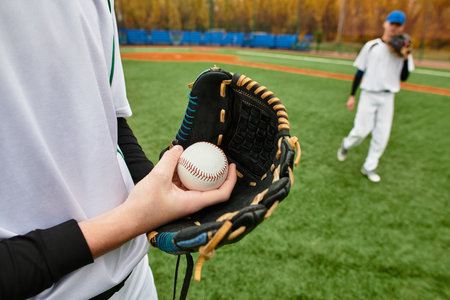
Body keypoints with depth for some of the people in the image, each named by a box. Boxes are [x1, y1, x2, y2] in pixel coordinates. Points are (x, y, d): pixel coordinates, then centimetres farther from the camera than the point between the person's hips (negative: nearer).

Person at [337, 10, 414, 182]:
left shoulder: (404, 50, 7)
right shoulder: (371, 46, 1)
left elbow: (404, 78, 2)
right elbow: (360, 72, 1)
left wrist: (405, 58, -12)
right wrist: (352, 95, -2)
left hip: (388, 98, 3)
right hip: (369, 95, -2)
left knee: (382, 136, 2)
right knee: (362, 130, -8)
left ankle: (369, 168, 16)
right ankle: (346, 145, 26)